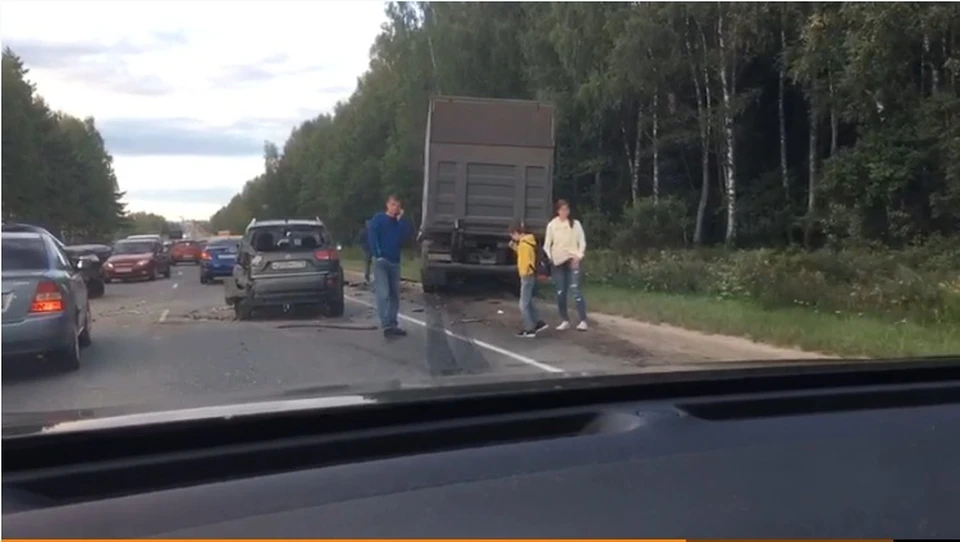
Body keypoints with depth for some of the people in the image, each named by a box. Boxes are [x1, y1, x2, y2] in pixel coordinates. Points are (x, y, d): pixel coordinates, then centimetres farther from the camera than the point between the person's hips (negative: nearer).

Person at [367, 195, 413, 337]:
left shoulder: (400, 222, 15)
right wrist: (377, 254, -20)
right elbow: (371, 235, -12)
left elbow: (408, 233, -3)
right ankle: (386, 325, -18)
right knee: (383, 293, -14)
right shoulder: (378, 218, 0)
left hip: (395, 262, 6)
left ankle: (393, 324, 16)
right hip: (381, 261, -6)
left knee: (395, 295, 8)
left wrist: (400, 219, -6)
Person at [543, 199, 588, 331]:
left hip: (572, 260, -2)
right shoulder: (552, 225, 4)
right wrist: (550, 256, -9)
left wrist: (578, 256, -10)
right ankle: (565, 321, 13)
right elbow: (547, 244, 6)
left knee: (575, 289, -12)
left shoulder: (575, 224, 2)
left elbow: (582, 242, 3)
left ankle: (583, 320, -10)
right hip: (558, 261, 2)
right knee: (560, 292, 3)